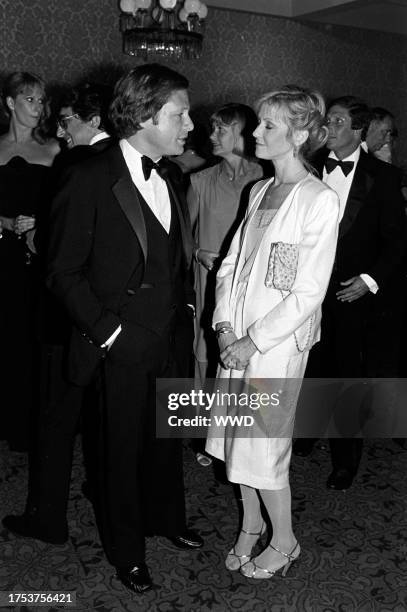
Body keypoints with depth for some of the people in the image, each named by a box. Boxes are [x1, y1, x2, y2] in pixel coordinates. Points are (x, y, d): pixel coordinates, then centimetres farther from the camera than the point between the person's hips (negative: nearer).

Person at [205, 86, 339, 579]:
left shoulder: (320, 201, -13)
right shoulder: (259, 191, 8)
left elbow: (308, 292, -16)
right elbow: (231, 262, 10)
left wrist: (254, 341, -14)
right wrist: (225, 324, -3)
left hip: (278, 343, -6)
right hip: (237, 339, 6)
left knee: (262, 447, 3)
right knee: (238, 440, 15)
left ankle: (284, 542, 27)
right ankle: (251, 525, 37)